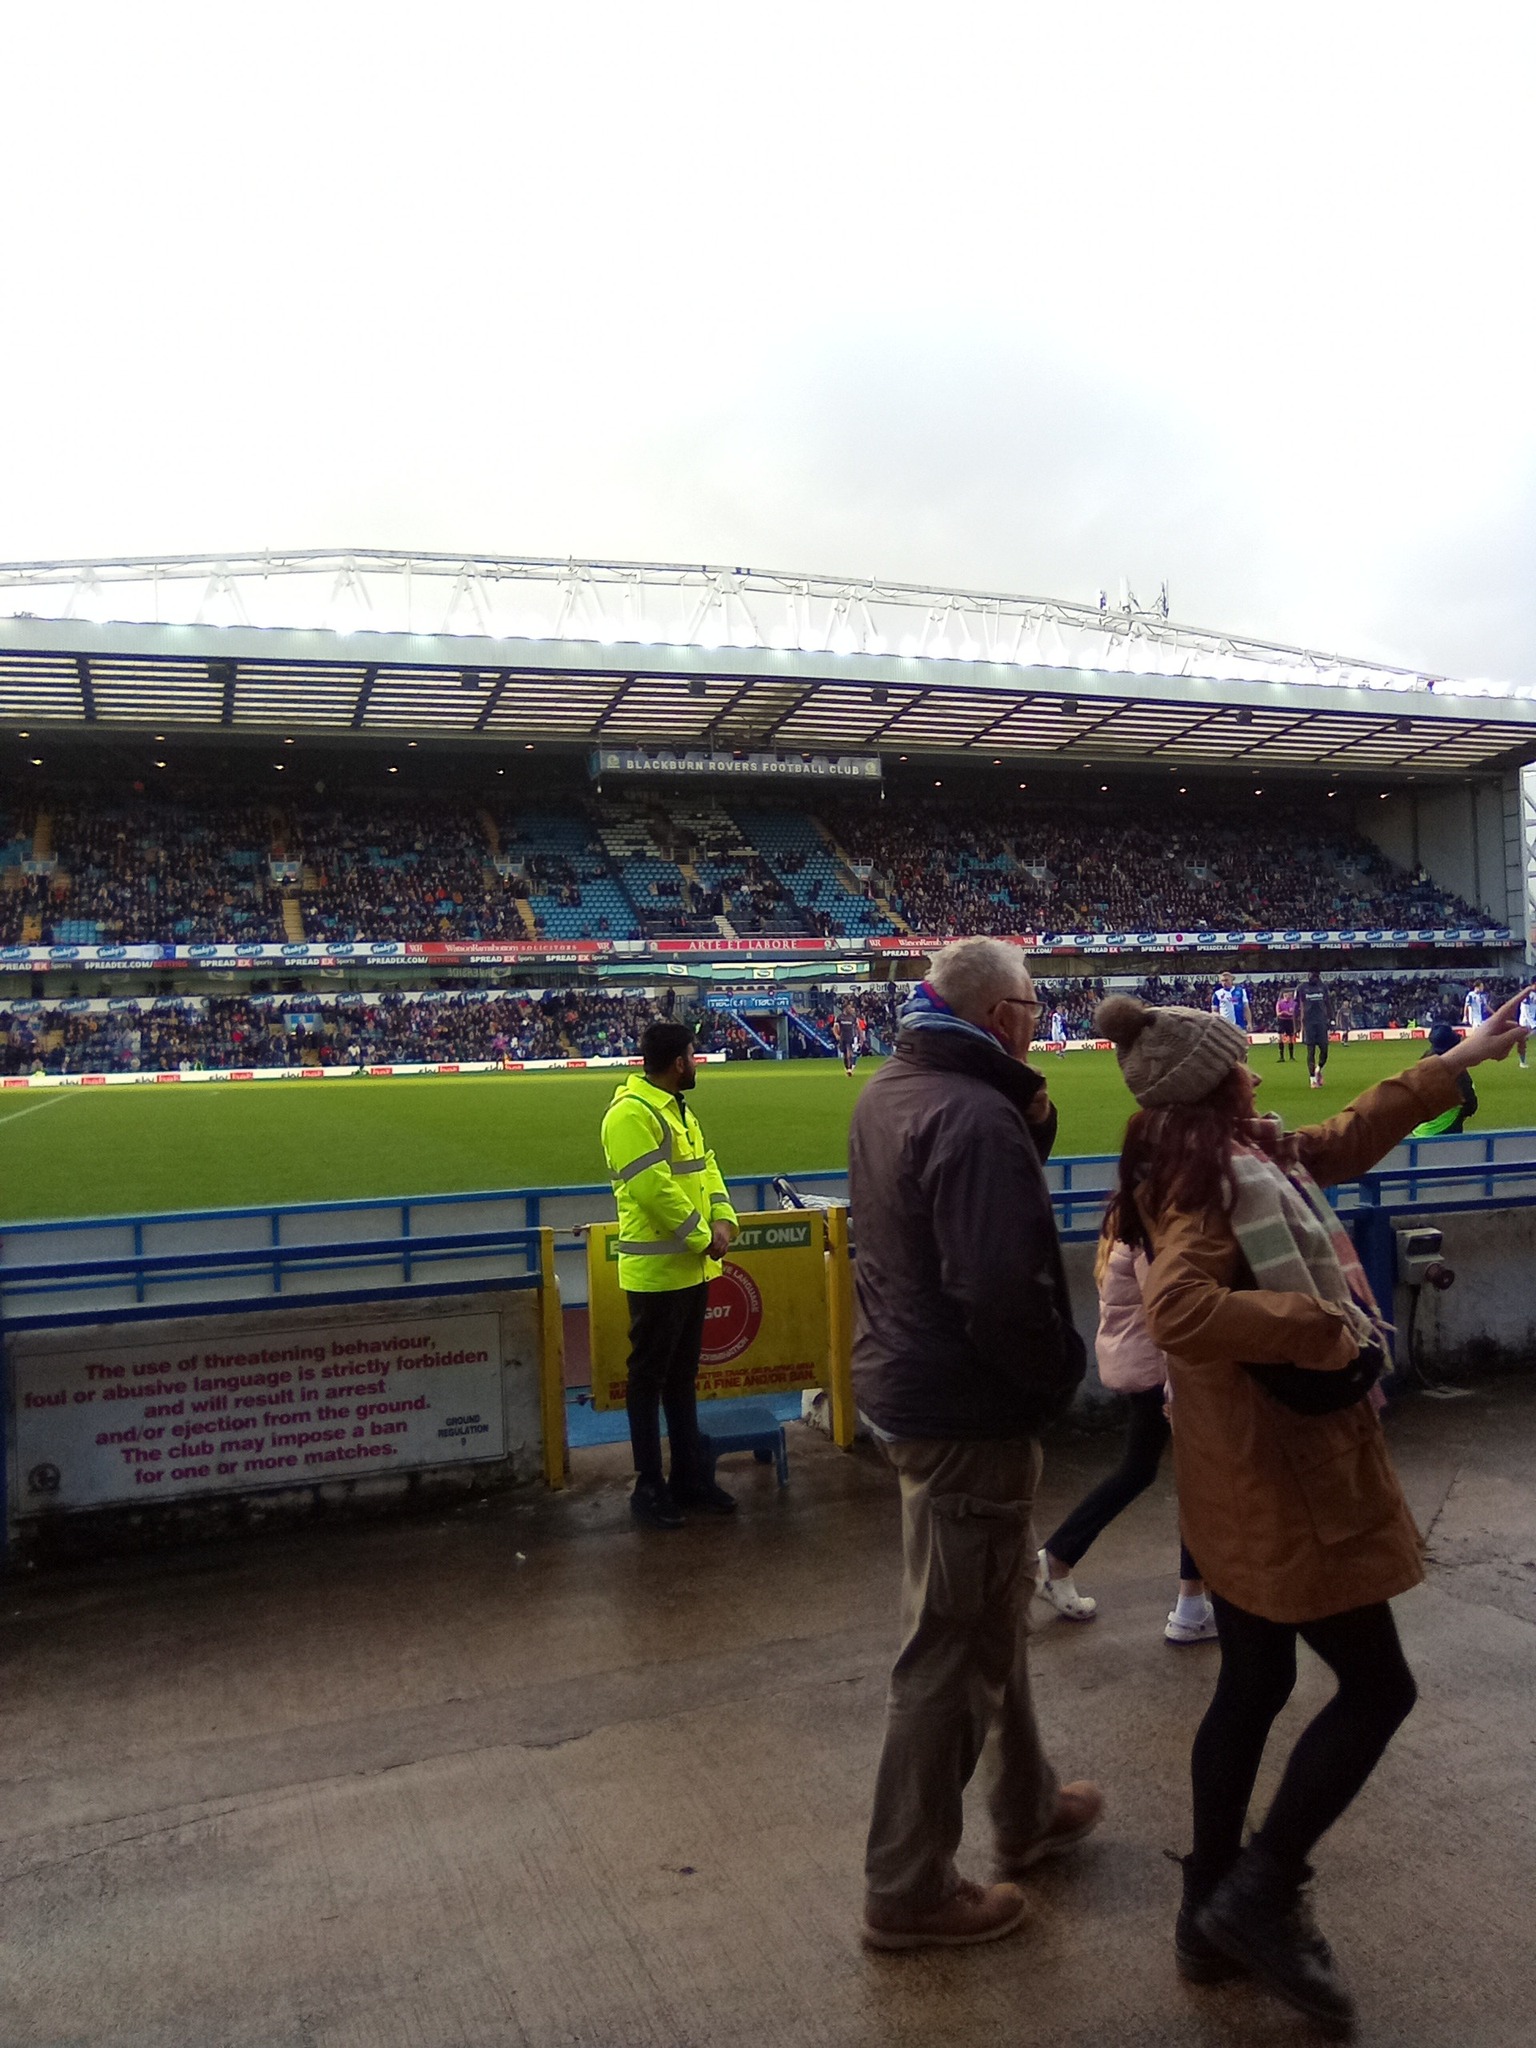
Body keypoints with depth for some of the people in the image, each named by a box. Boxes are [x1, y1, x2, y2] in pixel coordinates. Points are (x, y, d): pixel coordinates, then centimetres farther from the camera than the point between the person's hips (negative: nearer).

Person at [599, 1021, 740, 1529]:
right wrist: (701, 1237, -17)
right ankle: (649, 1488, 13)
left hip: (692, 1268, 9)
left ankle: (690, 1477, 27)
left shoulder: (680, 1110, 14)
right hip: (656, 1272, -9)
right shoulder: (631, 1113, -18)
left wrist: (721, 1219, -4)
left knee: (683, 1378, 17)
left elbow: (705, 1165, 14)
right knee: (649, 1379, 2)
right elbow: (654, 1188, -24)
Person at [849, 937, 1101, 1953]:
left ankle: (1030, 1809, 45)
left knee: (995, 1611, 25)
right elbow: (1005, 1291, -30)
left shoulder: (889, 1092, 6)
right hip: (968, 1412, -10)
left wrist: (1031, 1122, -1)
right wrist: (1063, 1366, -12)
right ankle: (910, 1889, 22)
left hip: (908, 1384, 10)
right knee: (951, 1648, 5)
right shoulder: (976, 1117, -25)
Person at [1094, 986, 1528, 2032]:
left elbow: (1345, 1140, 22)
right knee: (1377, 1686, 5)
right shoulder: (1205, 1175, -21)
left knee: (1253, 1685, 17)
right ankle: (1262, 1893, 12)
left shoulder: (1235, 1158, 9)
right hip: (1283, 1472, -10)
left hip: (1248, 1469, 10)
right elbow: (1180, 1311, -37)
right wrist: (1320, 1327, -28)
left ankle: (1212, 1916, 28)